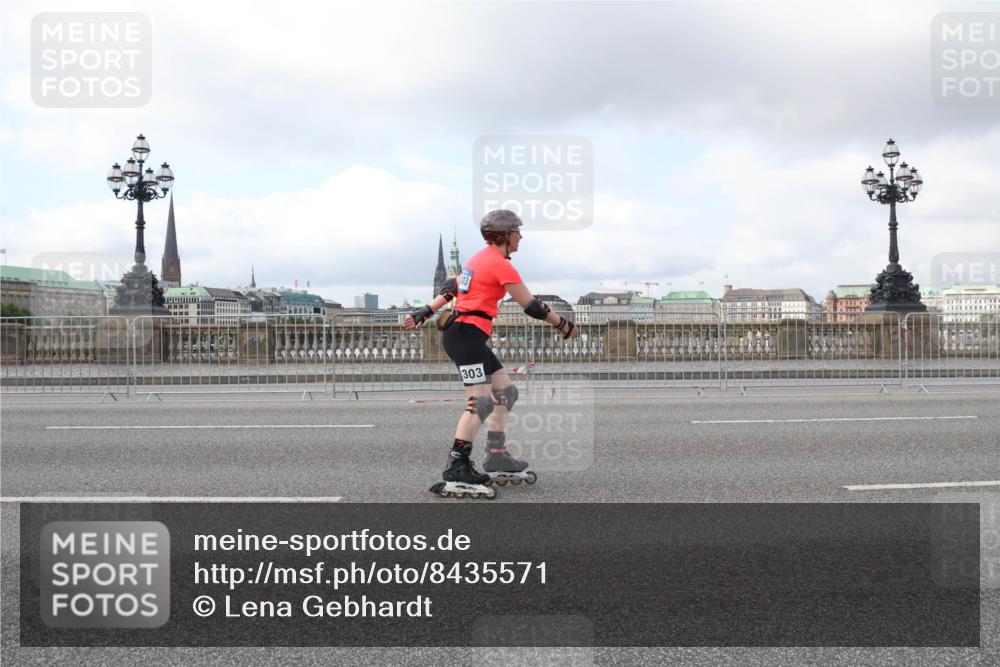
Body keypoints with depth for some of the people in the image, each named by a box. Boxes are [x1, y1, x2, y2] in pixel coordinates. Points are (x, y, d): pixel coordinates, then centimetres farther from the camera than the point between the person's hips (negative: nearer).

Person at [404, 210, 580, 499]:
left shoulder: (480, 258, 18)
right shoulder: (501, 265, -11)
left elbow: (451, 288, 20)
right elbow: (531, 306, -9)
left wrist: (425, 312, 22)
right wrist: (563, 325, 2)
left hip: (461, 333, 10)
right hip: (467, 334, -10)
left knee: (506, 392, 14)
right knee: (481, 402, -17)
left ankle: (497, 460, 18)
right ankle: (456, 472, -23)